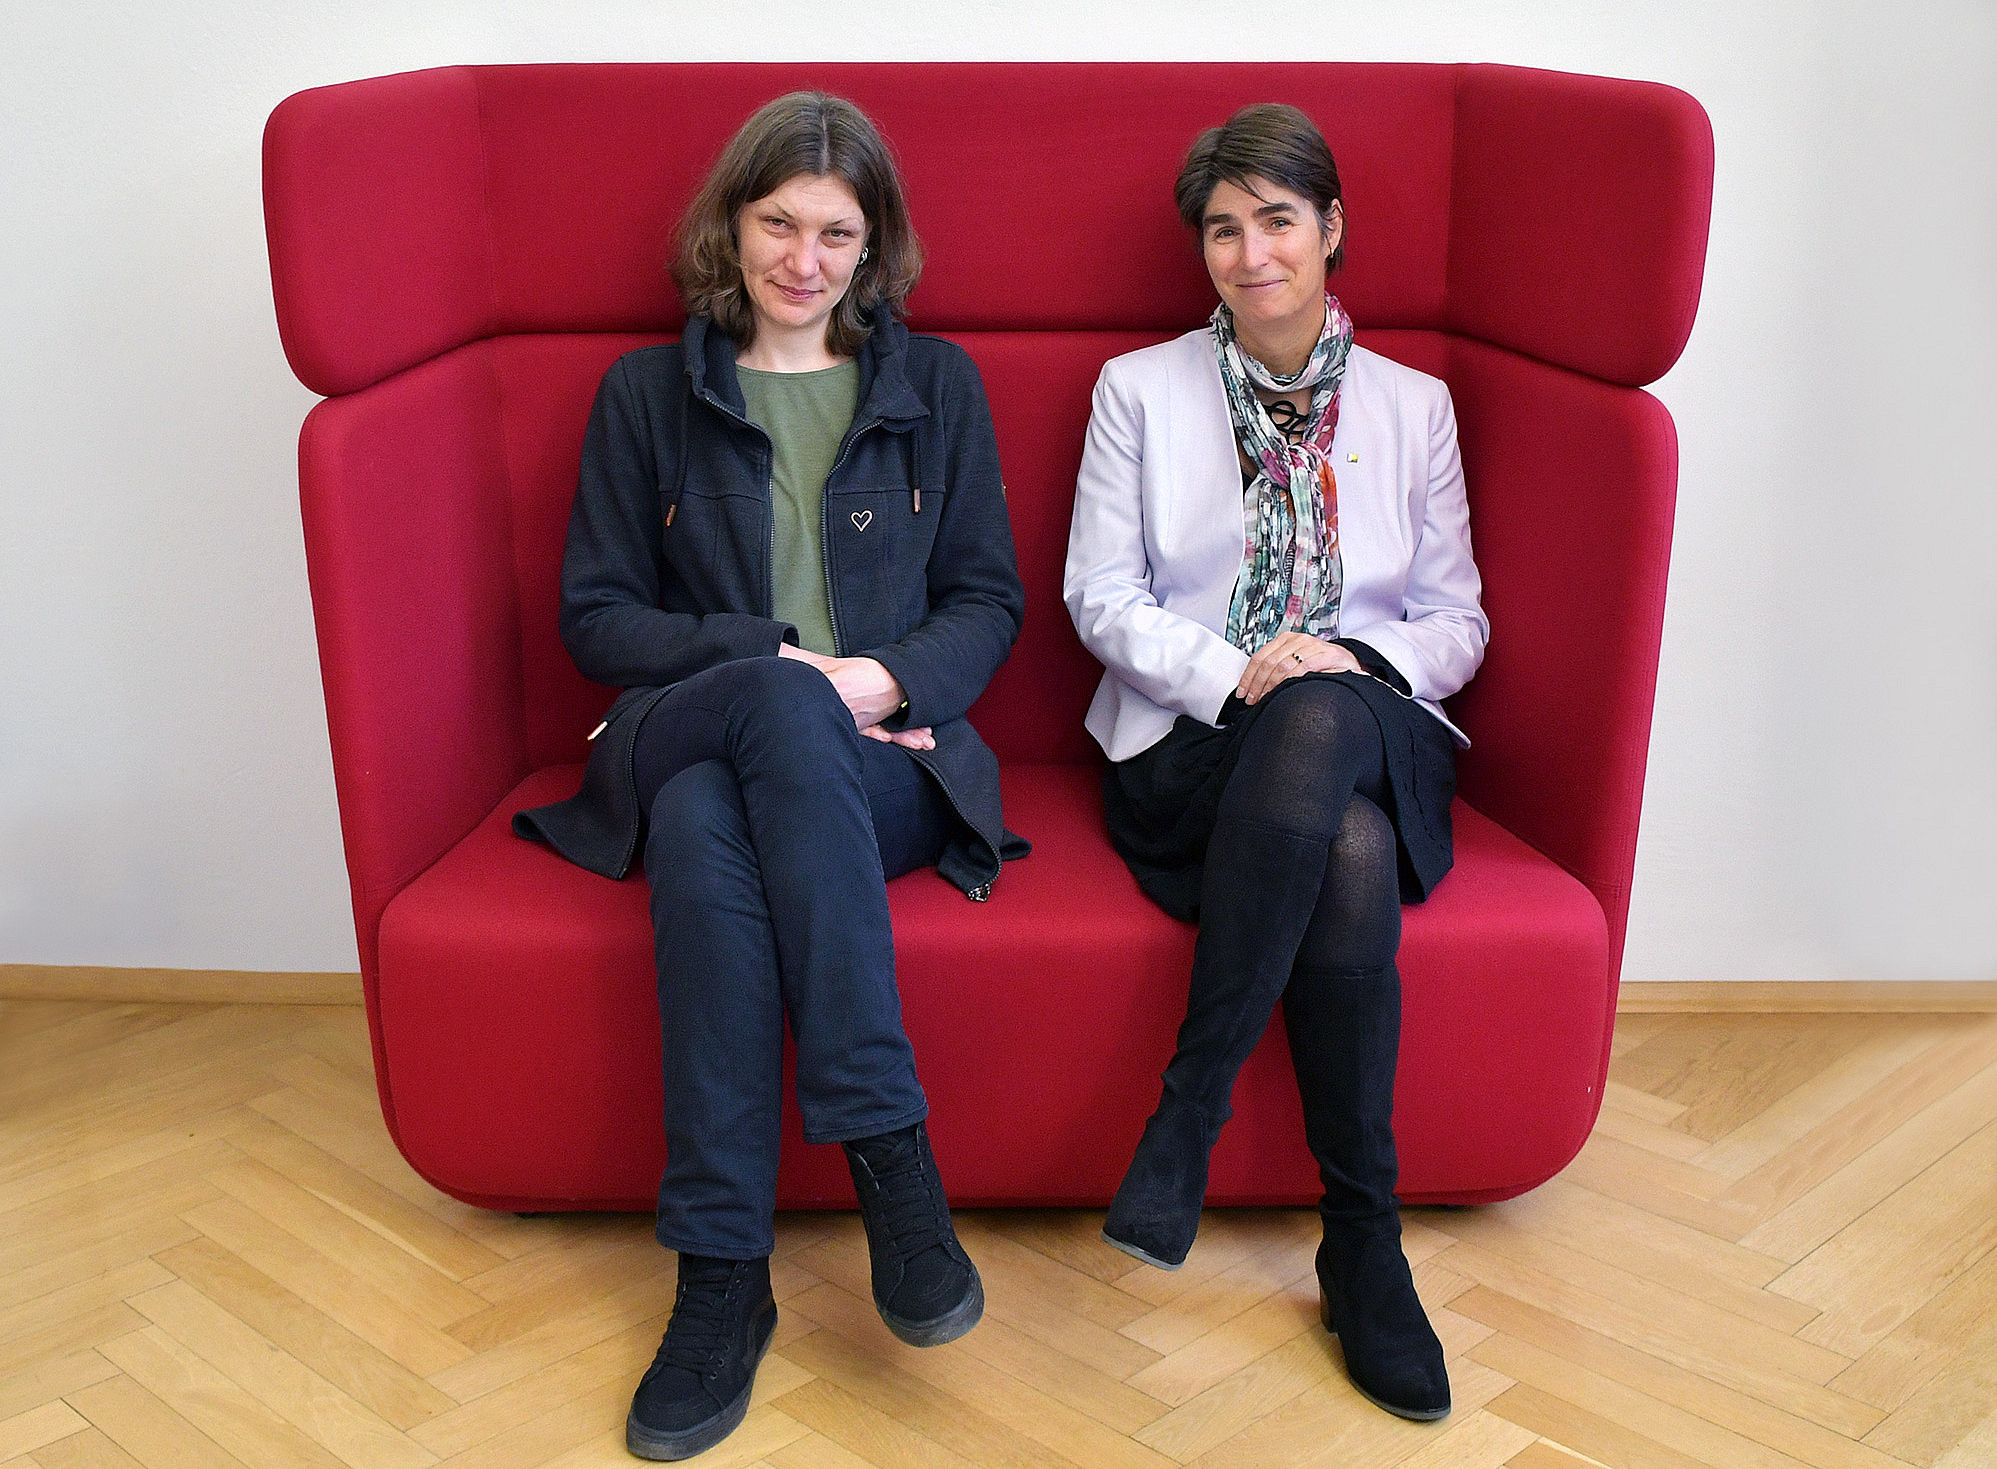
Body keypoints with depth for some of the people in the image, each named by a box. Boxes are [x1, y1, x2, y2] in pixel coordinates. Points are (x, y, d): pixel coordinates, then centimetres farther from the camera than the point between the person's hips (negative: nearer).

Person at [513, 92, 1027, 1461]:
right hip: (682, 746, 1)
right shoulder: (647, 394, 15)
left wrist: (890, 678, -11)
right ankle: (891, 1149, -35)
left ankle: (724, 1270, -36)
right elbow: (595, 614, 8)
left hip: (885, 764, 0)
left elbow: (989, 602, 11)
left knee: (712, 812, -37)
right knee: (699, 821, -39)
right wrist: (770, 660, -8)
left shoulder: (937, 387, 17)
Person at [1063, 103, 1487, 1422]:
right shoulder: (1141, 389, 11)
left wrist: (1351, 662, -10)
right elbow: (1102, 595, 3)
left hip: (1372, 738, 2)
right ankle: (1363, 1241, -22)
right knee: (1348, 854, -37)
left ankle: (1188, 1111, -29)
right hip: (1190, 752, -1)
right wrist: (1232, 675, -15)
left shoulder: (1413, 406, 15)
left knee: (1321, 719, -39)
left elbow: (1456, 619, 13)